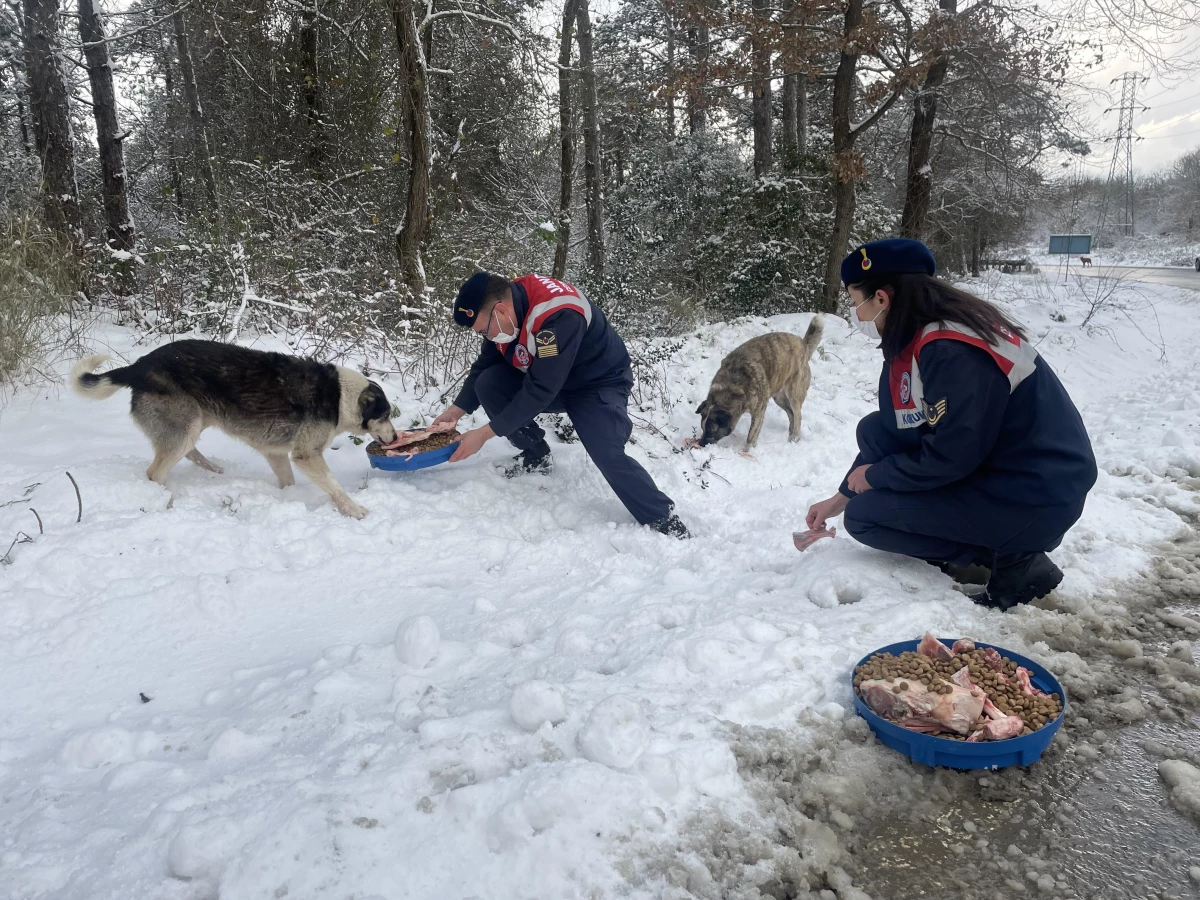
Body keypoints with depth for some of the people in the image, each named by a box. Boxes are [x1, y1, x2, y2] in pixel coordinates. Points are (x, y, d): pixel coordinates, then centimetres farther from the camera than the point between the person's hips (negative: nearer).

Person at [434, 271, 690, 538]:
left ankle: (668, 525, -10)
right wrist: (458, 409, -4)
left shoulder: (558, 316, -38)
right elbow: (485, 365, 3)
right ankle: (536, 456, 6)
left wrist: (485, 433, -31)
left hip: (599, 383, -7)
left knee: (608, 457, -27)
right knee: (487, 384, -12)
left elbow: (540, 391, -36)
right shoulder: (506, 303, -12)